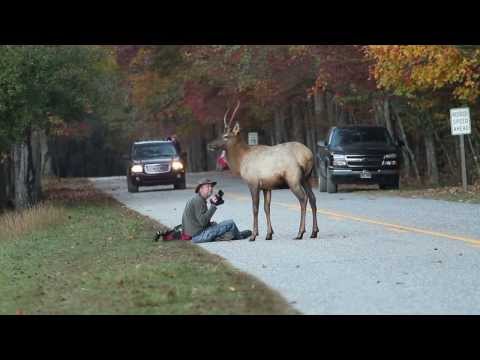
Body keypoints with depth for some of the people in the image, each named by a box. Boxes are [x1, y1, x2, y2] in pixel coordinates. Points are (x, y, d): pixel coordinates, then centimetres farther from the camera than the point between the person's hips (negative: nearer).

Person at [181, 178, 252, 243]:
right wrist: (213, 206, -19)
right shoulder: (198, 201, -15)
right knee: (231, 224, -4)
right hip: (199, 235, -10)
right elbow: (203, 221, -22)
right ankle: (239, 236, 24)